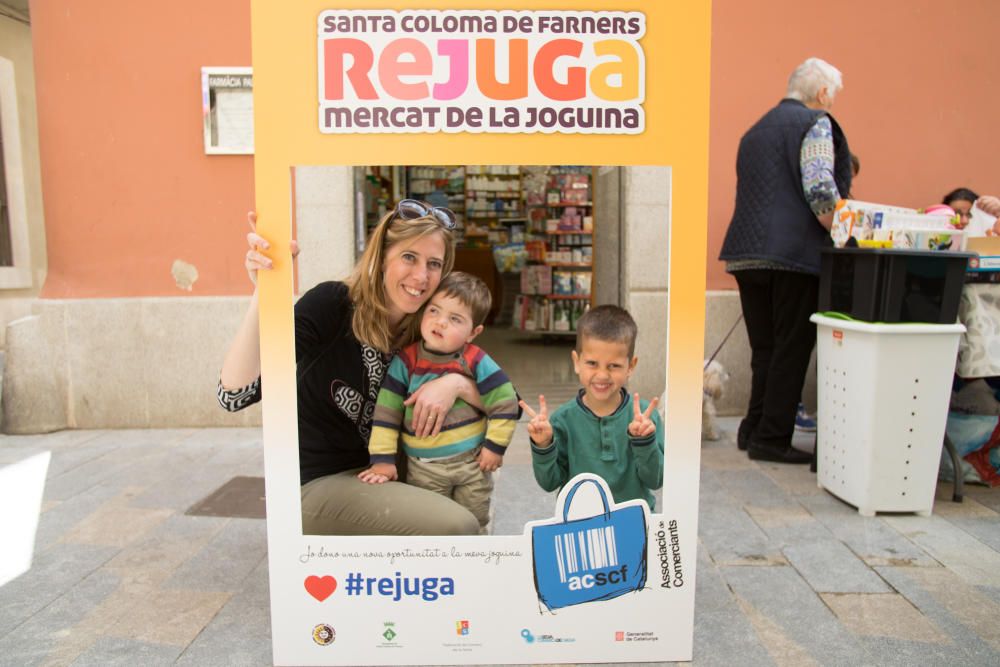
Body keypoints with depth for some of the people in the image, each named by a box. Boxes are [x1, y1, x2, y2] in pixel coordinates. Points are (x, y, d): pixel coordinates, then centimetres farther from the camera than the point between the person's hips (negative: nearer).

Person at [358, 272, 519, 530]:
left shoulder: (477, 363, -11)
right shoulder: (405, 361, -8)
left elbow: (505, 404, -5)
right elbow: (386, 412, -6)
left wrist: (495, 446, -8)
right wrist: (383, 459, -8)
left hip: (471, 462, 0)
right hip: (422, 468, 1)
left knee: (474, 528, 14)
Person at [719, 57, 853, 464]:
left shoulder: (756, 130, 23)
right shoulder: (815, 123, -2)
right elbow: (821, 191, -15)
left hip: (746, 253, 8)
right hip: (794, 253, -7)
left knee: (764, 349, 15)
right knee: (791, 350, 0)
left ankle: (753, 429, 19)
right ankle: (771, 438, 4)